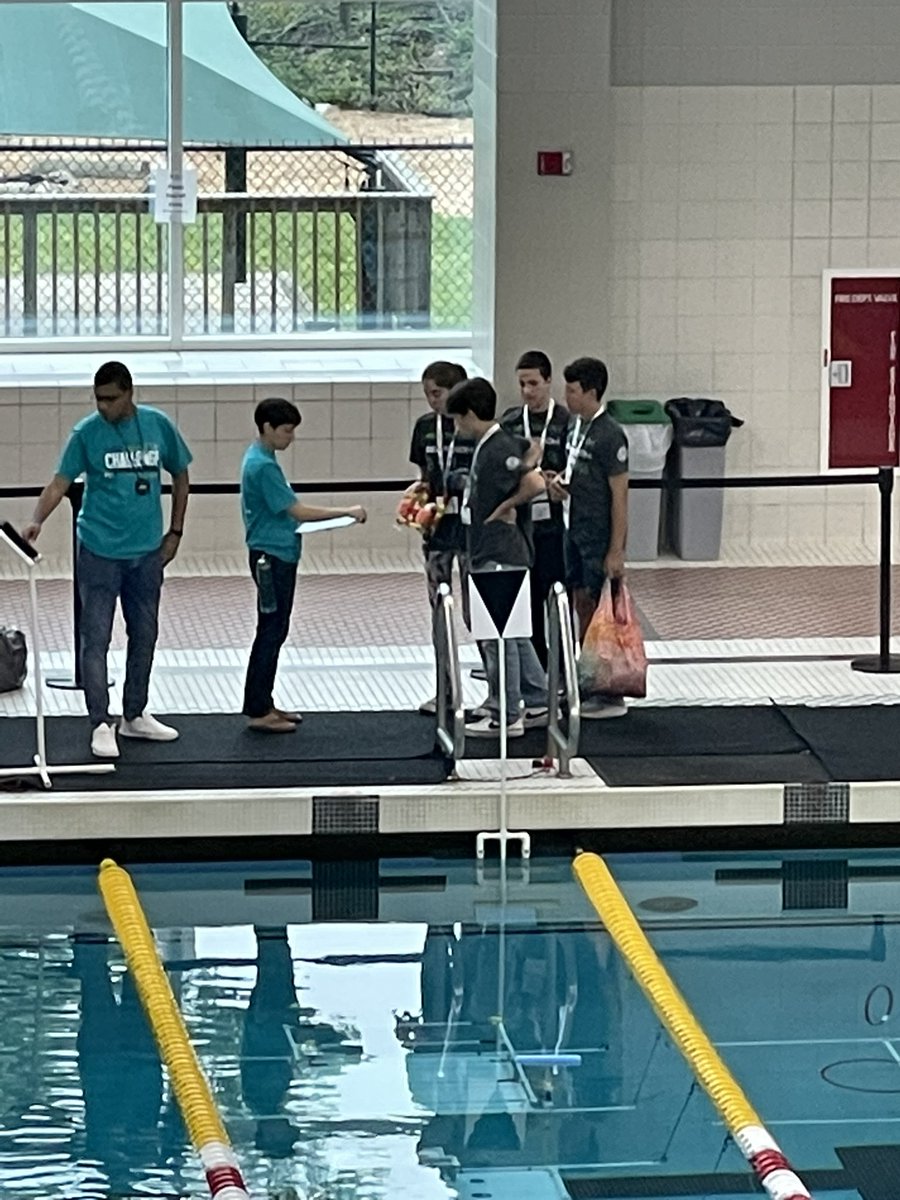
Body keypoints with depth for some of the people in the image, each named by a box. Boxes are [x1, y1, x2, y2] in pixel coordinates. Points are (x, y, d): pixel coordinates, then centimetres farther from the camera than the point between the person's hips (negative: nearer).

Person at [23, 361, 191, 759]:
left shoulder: (158, 426, -1)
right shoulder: (87, 433, -8)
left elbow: (180, 476, 11)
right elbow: (61, 482, -14)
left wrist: (174, 532, 7)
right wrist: (37, 520, -31)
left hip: (147, 552, 3)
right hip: (99, 551, -3)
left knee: (144, 637, 12)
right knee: (96, 639, -5)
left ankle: (135, 716, 26)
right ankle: (101, 724, -1)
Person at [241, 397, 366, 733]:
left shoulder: (260, 459, 12)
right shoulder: (263, 465, -19)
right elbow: (297, 510, -22)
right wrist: (347, 512, -19)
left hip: (277, 556, 10)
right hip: (271, 557, -10)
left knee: (274, 632, 13)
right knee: (271, 633, -5)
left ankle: (263, 705, 19)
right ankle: (258, 712, -1)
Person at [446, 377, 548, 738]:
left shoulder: (498, 450, -19)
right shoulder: (487, 446, 10)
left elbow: (535, 484, -28)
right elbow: (532, 451, 23)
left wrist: (507, 506, -14)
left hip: (500, 557, -10)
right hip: (491, 555, 10)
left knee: (499, 636, -4)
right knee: (514, 633, 16)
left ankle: (505, 717, 2)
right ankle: (538, 704, 23)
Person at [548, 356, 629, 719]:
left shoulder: (609, 435, -18)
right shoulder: (577, 426, 8)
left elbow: (620, 495, -18)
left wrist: (616, 551, -19)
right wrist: (559, 481, 0)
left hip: (600, 538, -9)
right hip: (576, 532, 9)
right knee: (582, 606, 14)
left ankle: (611, 696, 4)